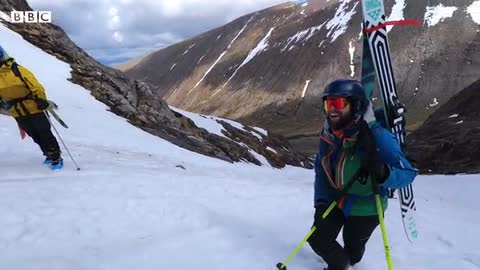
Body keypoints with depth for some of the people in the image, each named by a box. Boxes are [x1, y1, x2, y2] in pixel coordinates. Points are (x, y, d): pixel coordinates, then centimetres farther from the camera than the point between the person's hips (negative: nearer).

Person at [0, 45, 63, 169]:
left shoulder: (18, 70, -11)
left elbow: (35, 85, -14)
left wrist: (40, 99, -24)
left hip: (34, 109, -5)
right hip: (19, 114, 5)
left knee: (45, 134, 2)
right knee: (35, 136, 14)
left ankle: (56, 157, 12)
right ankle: (49, 155, 29)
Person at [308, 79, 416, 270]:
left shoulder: (377, 136, -29)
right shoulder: (328, 134, -11)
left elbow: (407, 173, -26)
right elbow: (321, 169, 2)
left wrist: (383, 173, -48)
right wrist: (321, 201, -3)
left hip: (365, 207, -4)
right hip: (333, 200, 4)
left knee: (352, 250, 16)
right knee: (317, 239, 8)